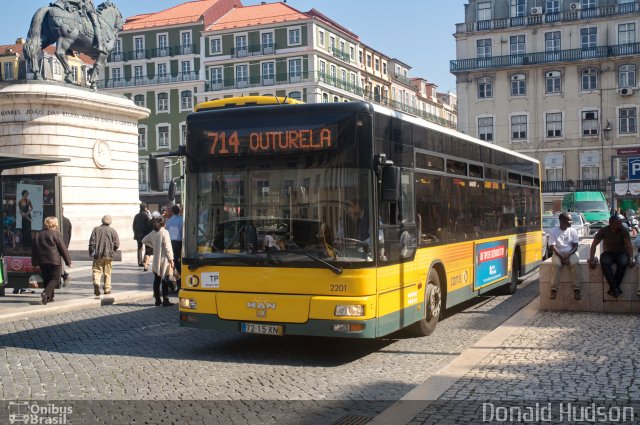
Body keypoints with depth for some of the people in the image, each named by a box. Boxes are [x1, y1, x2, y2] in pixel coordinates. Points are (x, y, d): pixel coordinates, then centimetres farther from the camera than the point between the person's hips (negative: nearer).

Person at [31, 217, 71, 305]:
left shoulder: (38, 234, 9)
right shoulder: (56, 234, -8)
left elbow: (34, 249, 13)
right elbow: (63, 248, -7)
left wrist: (35, 262, 20)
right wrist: (68, 261, -1)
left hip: (42, 261, 5)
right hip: (54, 261, -5)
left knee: (47, 279, 15)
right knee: (55, 279, -1)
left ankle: (49, 297, 16)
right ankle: (46, 292, -23)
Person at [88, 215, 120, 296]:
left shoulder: (96, 229, 0)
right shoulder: (113, 231, -2)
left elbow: (92, 242, -3)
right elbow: (117, 244, -5)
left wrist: (91, 252, 8)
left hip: (97, 254, 0)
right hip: (108, 255, 0)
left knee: (97, 270, 5)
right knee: (107, 273, 11)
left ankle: (96, 283, -22)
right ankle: (107, 289, 13)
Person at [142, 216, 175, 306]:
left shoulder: (153, 233, 7)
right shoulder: (164, 232, -12)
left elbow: (144, 240, 21)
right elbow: (167, 247, -15)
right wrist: (171, 259, -11)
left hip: (156, 260, 6)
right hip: (164, 259, -6)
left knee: (157, 280, 10)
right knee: (165, 280, -3)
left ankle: (157, 300, 15)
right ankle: (165, 301, -2)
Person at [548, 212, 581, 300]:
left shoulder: (572, 231, 4)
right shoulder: (553, 231, -2)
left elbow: (575, 246, 1)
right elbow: (553, 246, -8)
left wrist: (568, 254, -17)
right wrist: (561, 256, -21)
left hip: (570, 253, 1)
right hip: (558, 253, -1)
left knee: (574, 263, -32)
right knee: (555, 264, -34)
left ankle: (576, 289, -34)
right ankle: (554, 290, -35)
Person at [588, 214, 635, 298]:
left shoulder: (623, 231, -7)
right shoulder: (604, 230, -7)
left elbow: (629, 245, -13)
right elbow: (594, 244, -8)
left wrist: (631, 259, -27)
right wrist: (591, 259, -19)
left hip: (621, 252, 0)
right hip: (608, 253, 0)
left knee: (623, 263, -35)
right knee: (604, 263, -35)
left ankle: (612, 289, -28)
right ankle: (616, 288, -37)